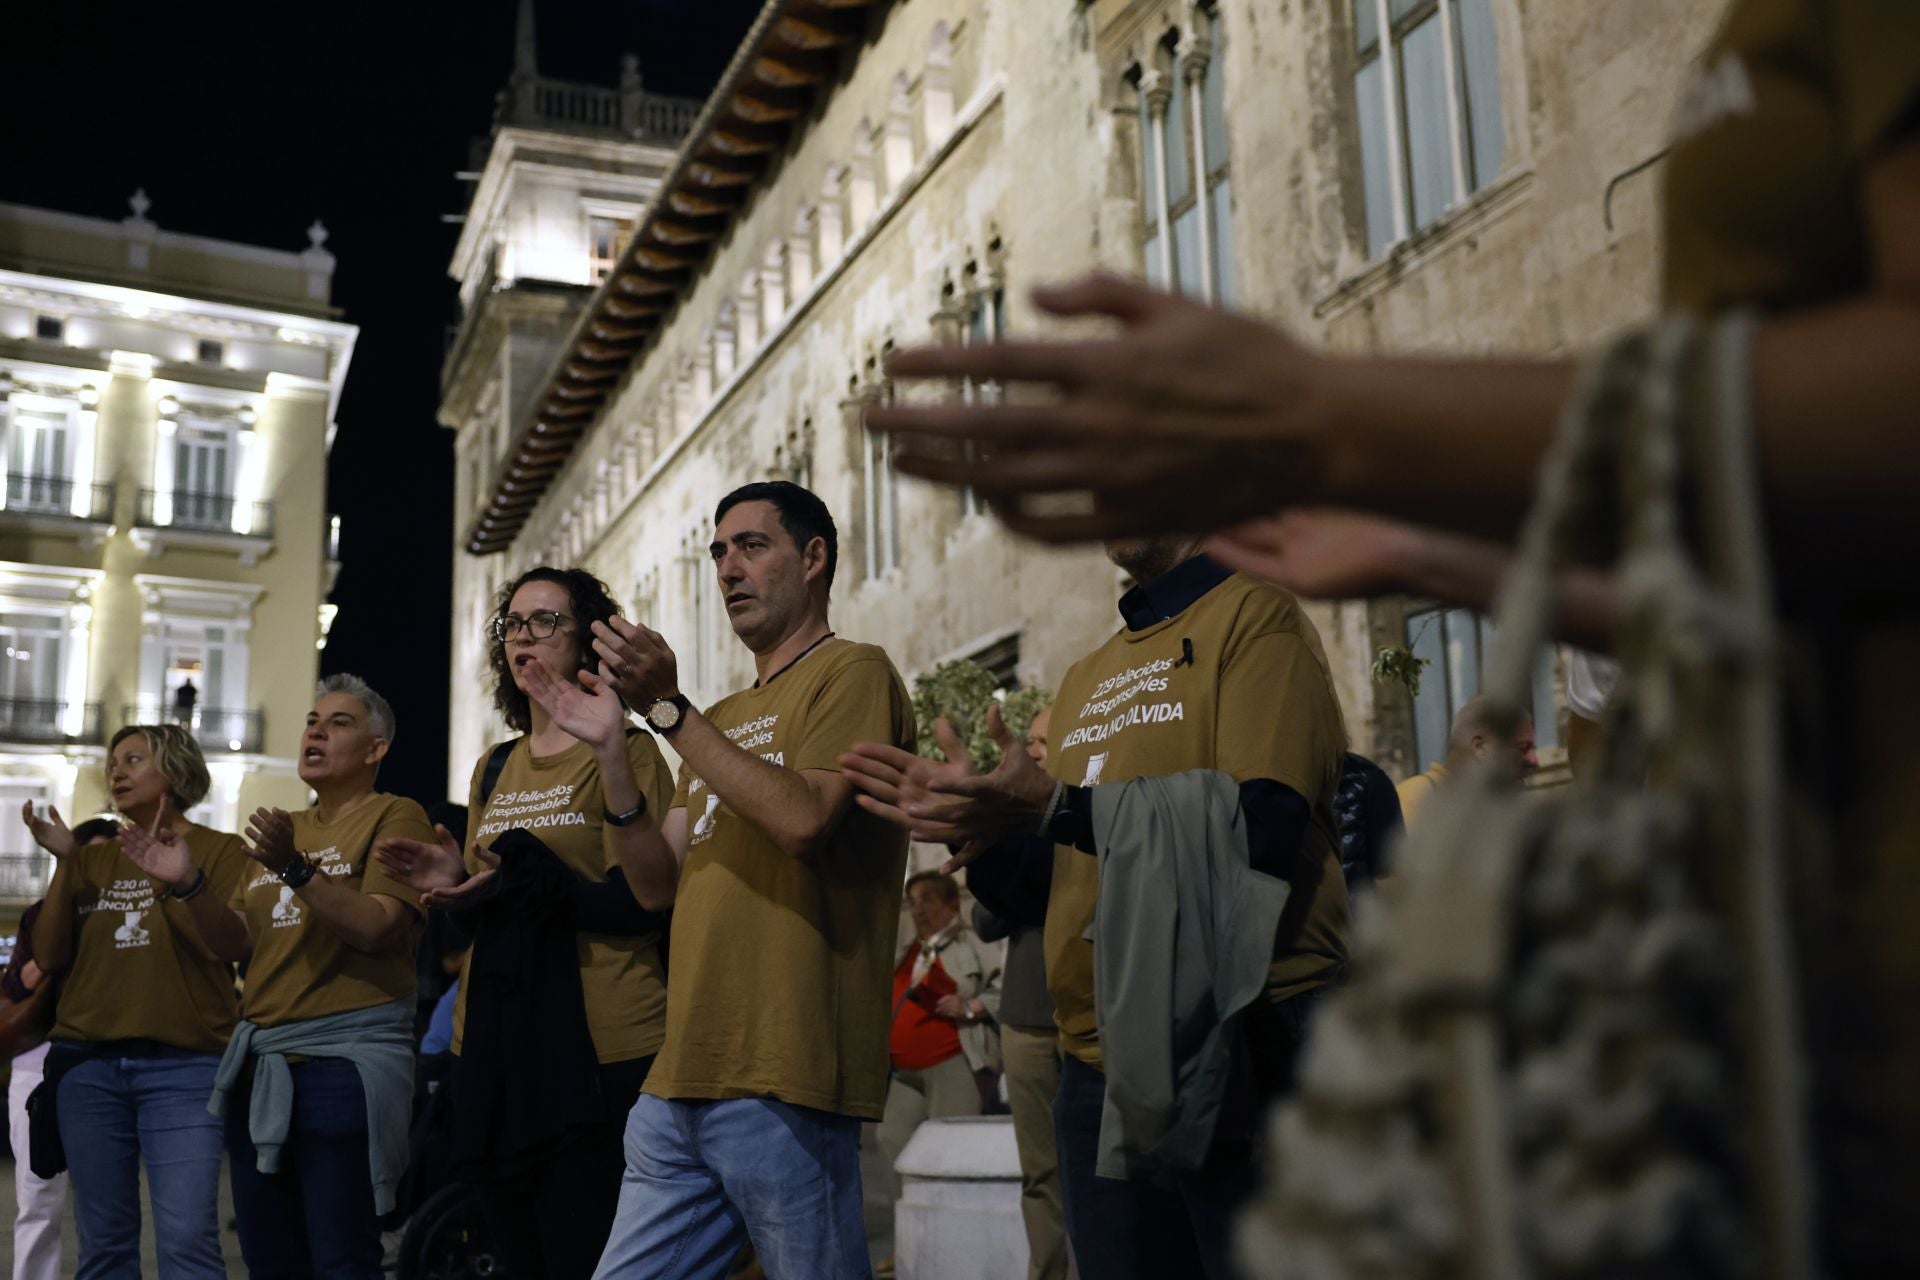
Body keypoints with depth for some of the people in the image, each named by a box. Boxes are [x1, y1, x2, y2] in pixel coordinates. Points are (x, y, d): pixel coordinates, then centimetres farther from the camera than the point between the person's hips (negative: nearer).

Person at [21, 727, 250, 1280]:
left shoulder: (220, 849, 4)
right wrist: (65, 864, -3)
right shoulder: (94, 857, 15)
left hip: (182, 1067, -4)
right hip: (87, 1064, 4)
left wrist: (187, 882, -27)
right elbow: (50, 956, 7)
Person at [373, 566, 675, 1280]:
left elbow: (648, 903, -16)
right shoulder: (493, 769, 17)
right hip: (495, 1046, 7)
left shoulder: (626, 751, -4)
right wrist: (458, 885, 1)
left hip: (599, 1052, -7)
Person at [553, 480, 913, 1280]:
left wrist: (666, 708, -13)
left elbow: (804, 820, -17)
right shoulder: (719, 719, 21)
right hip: (679, 1082, 8)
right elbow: (658, 885, 16)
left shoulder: (853, 672, -1)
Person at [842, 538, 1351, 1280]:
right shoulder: (1086, 680, 18)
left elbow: (1263, 826, -18)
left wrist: (1056, 807, -23)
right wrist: (973, 828, -1)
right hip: (1099, 1072, 7)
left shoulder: (1255, 614, -3)